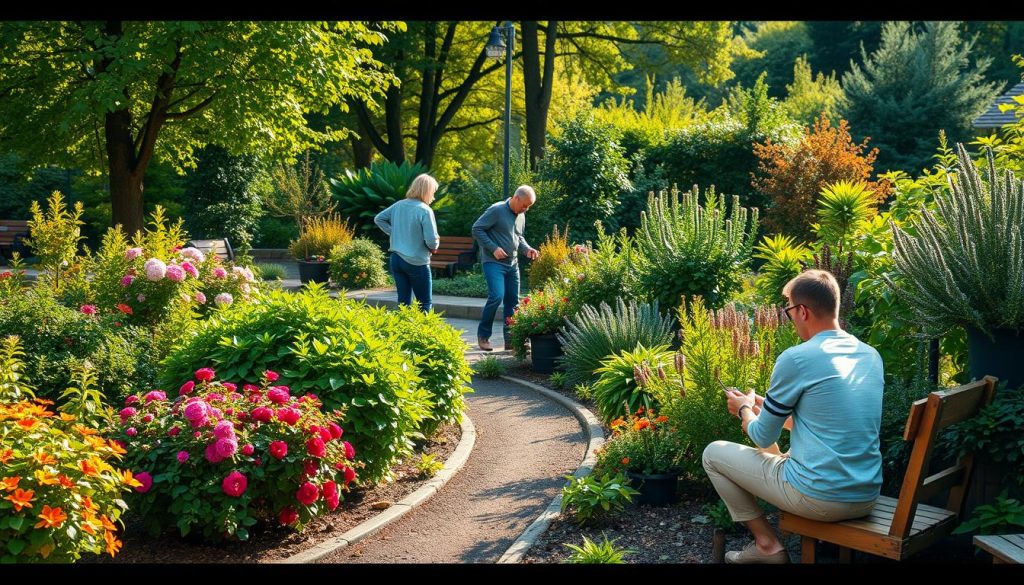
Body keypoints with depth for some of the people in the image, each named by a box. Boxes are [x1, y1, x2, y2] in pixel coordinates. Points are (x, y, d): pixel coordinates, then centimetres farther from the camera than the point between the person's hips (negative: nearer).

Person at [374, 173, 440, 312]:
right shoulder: (425, 210, -15)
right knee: (425, 303, 5)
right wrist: (434, 246, 3)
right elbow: (431, 240, -19)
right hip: (417, 262, -6)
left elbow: (378, 219, 15)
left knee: (403, 303, 10)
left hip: (395, 259, 6)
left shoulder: (398, 205, 4)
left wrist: (394, 233, 12)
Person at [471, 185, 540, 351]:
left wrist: (527, 249, 3)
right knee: (497, 296, -20)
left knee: (513, 302, 7)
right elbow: (477, 229, -13)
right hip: (494, 263, -8)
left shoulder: (521, 216, 12)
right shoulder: (497, 210, -13)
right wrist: (494, 248, -18)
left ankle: (511, 339, 14)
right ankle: (483, 335, -5)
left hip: (512, 264, 8)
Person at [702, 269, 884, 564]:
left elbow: (763, 438, -4)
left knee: (714, 453, 11)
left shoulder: (795, 359, -14)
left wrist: (745, 409, 17)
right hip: (866, 497, 7)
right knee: (784, 450, 35)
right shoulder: (872, 356, 7)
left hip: (819, 498, -7)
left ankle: (767, 544, 11)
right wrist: (766, 407, 25)